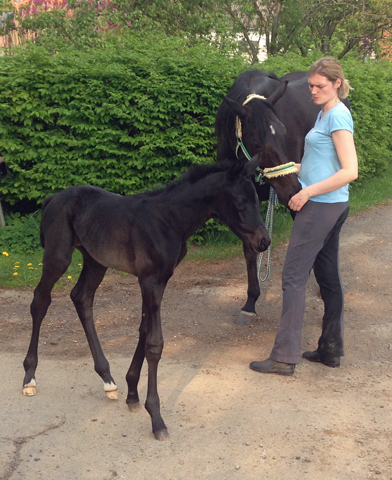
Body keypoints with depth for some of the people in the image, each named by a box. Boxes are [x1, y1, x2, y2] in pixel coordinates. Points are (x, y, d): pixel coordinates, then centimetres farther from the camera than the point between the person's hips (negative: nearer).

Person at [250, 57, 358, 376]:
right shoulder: (324, 113, 14)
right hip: (330, 207, 10)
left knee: (294, 276, -7)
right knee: (328, 277, 14)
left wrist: (307, 192, -19)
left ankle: (285, 357, -2)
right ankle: (332, 350, 24)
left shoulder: (338, 116, -14)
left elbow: (350, 171, -22)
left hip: (321, 206, -10)